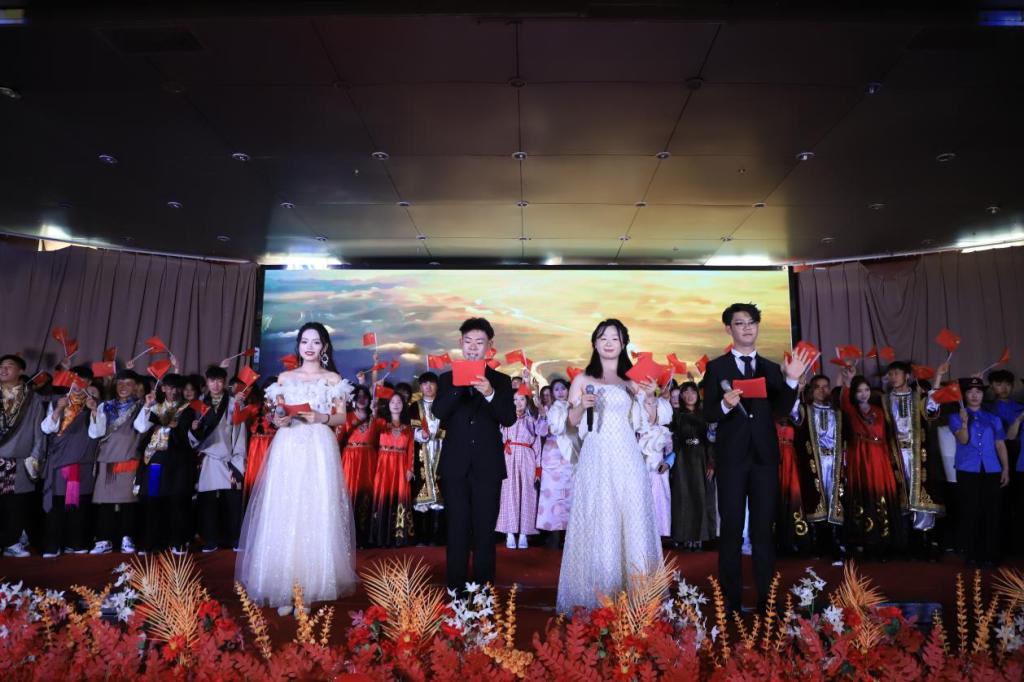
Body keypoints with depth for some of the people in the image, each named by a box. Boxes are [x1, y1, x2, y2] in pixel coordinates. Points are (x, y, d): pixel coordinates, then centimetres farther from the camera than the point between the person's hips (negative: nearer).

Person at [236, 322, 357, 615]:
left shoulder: (333, 379, 7)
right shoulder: (284, 378, 13)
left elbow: (341, 418, 5)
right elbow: (275, 414, 14)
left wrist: (321, 418, -13)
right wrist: (278, 420, -8)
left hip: (319, 450, -2)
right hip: (287, 450, 2)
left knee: (316, 515, -4)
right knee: (283, 515, -2)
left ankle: (311, 585, 4)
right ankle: (285, 588, 6)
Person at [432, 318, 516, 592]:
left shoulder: (501, 381, 6)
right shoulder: (447, 379, 7)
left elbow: (509, 418, -8)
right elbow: (438, 413, -8)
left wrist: (490, 394, -25)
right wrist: (459, 386, -23)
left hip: (488, 467, 0)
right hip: (455, 467, 0)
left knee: (485, 533, 6)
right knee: (457, 533, 6)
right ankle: (456, 589, 16)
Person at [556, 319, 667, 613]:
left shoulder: (633, 381, 12)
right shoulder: (582, 379, 7)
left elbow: (651, 420, 9)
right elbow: (572, 421, 4)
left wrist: (650, 396, -8)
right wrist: (582, 405, -16)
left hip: (627, 458, 2)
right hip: (596, 458, -2)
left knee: (632, 521, 0)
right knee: (596, 524, -3)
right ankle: (594, 595, 5)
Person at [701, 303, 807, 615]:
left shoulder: (772, 369, 10)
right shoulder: (716, 367, 0)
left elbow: (781, 411, 0)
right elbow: (708, 414, -4)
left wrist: (792, 381, -13)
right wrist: (725, 405, -24)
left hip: (765, 457, 3)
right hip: (731, 457, -3)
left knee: (764, 529, 9)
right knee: (731, 529, 4)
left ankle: (766, 598, 19)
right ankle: (731, 599, 14)